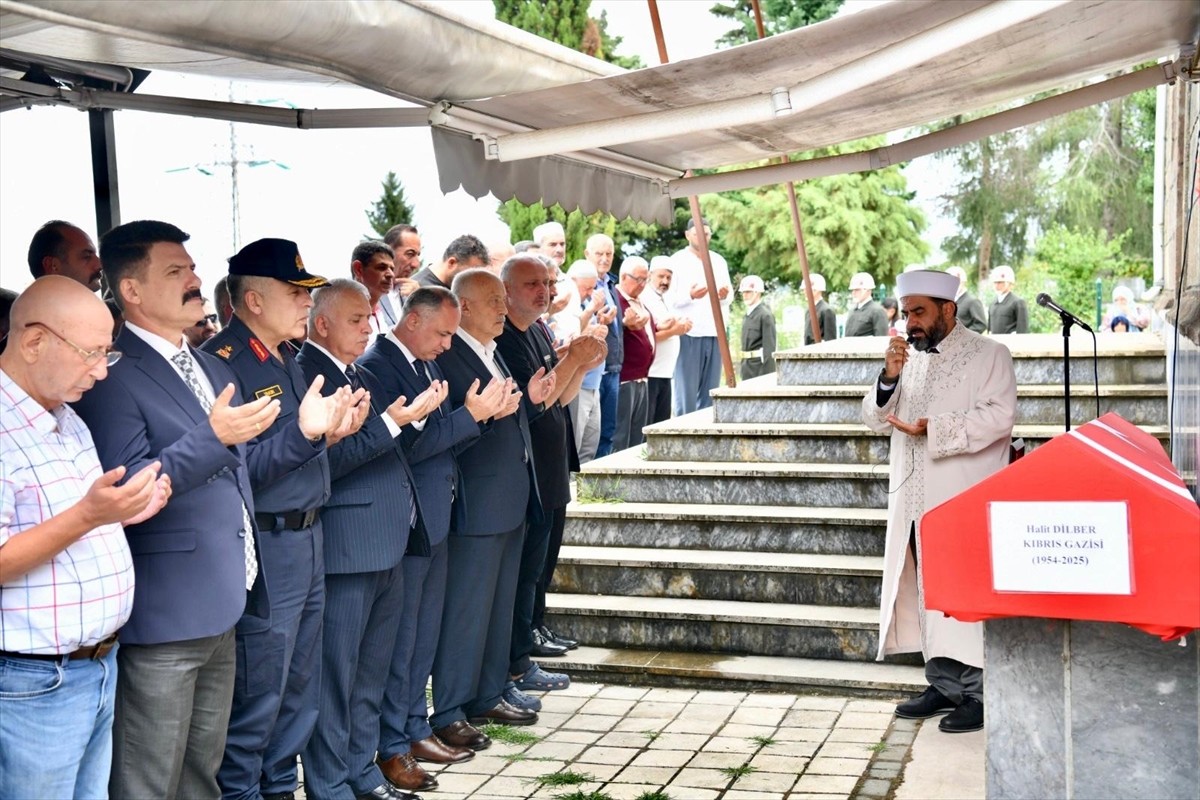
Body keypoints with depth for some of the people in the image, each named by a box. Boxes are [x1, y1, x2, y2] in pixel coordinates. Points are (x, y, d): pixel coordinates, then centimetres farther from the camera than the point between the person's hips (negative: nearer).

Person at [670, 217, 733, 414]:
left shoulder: (719, 261, 16)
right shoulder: (677, 261, 0)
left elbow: (730, 296, 17)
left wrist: (725, 296, -6)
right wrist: (690, 295, -25)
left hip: (715, 333, 5)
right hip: (689, 333, -5)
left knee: (709, 392, 8)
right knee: (686, 391, -4)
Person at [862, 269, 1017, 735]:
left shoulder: (988, 355, -1)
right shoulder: (908, 359, 16)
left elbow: (998, 416, -13)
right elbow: (876, 419, 11)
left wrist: (932, 427, -20)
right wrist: (889, 378, -8)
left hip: (966, 504, -6)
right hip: (917, 501, 6)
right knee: (928, 596, 10)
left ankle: (978, 693, 2)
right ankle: (943, 684, 19)